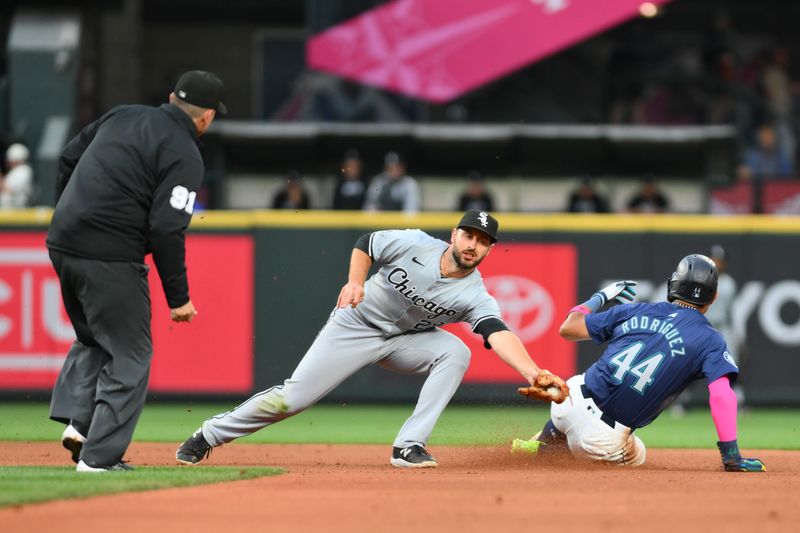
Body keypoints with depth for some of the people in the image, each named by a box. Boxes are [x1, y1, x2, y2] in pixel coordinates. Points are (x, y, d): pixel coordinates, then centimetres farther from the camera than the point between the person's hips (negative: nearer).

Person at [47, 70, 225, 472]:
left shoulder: (122, 116, 13)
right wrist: (178, 298, -9)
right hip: (110, 256, -7)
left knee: (92, 339, 26)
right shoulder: (184, 155, -8)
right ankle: (100, 456, -1)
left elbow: (68, 158, 18)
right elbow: (165, 230, -15)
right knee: (130, 355, 3)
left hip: (62, 243, 7)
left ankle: (77, 420, 8)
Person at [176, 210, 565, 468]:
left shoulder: (474, 297, -20)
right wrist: (355, 282, -21)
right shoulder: (414, 244, -20)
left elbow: (499, 336, -36)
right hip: (356, 325, -2)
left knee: (455, 352, -26)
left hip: (407, 339, 2)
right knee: (291, 398, -8)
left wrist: (532, 372, -53)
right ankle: (208, 436, 10)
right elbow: (364, 245, -4)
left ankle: (409, 446, -23)